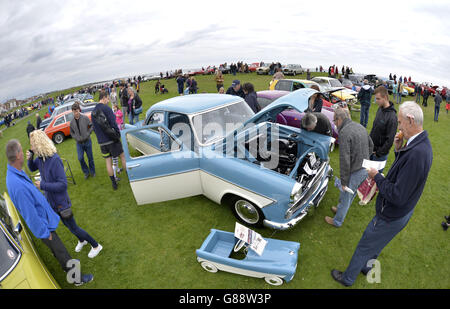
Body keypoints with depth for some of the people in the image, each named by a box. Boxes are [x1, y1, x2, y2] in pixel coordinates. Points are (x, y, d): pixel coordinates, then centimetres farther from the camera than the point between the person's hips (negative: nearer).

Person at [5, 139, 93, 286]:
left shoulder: (15, 172, -6)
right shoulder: (18, 186, -38)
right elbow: (30, 215, -29)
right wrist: (45, 233, -17)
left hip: (44, 220, 9)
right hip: (43, 225, -9)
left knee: (57, 249, 29)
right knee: (60, 251, 8)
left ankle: (67, 264, 52)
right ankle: (77, 278, 26)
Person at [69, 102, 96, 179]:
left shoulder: (85, 118, -6)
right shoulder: (72, 122, 1)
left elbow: (92, 126, -1)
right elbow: (72, 133, 10)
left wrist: (88, 133, -11)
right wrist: (77, 138, -5)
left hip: (87, 141, -2)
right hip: (79, 143, 2)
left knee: (90, 157, 7)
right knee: (80, 158, -3)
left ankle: (92, 172, 25)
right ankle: (86, 172, 17)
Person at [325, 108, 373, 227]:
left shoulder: (344, 132, -23)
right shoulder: (360, 126, 6)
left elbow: (345, 160, -26)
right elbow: (371, 145, 19)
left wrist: (344, 181, -19)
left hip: (354, 172, -8)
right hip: (365, 169, 9)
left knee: (345, 196, 10)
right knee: (352, 193, 27)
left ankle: (337, 221, 29)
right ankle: (340, 209, 50)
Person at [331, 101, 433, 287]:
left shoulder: (416, 153, -34)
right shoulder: (422, 144, -2)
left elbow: (398, 196, -32)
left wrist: (377, 177, -19)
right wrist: (399, 149, -3)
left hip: (391, 217, -9)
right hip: (402, 212, 9)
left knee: (364, 247, 12)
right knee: (375, 244, 31)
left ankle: (347, 279, 34)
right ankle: (365, 267, 55)